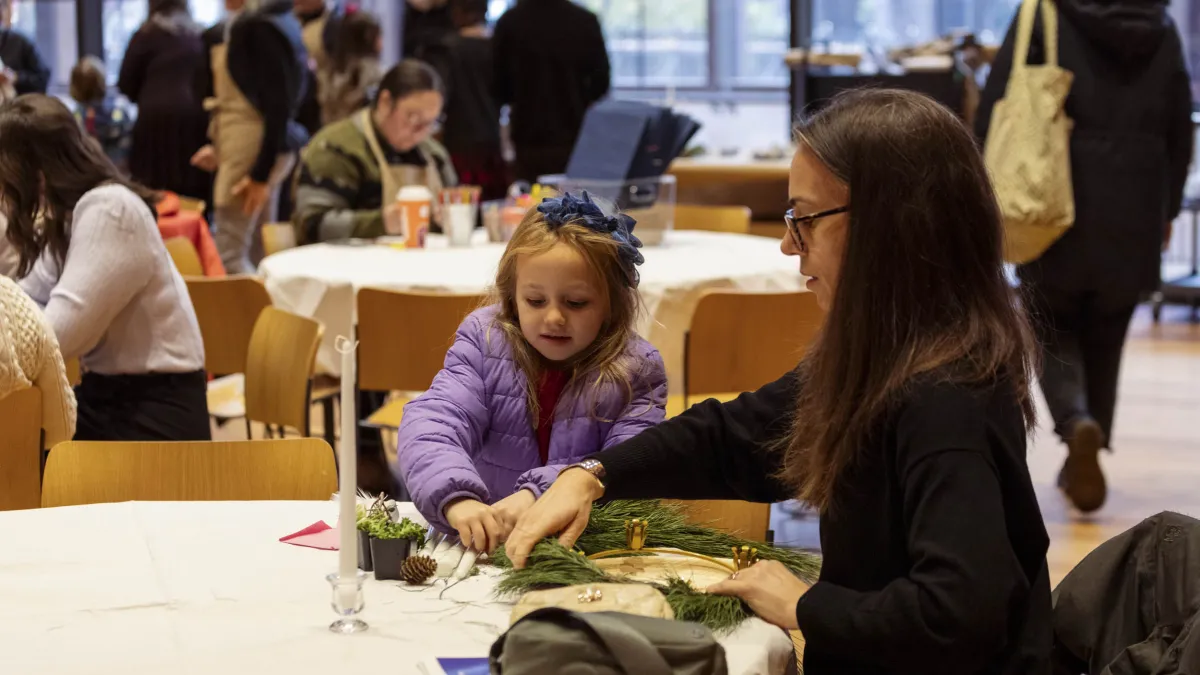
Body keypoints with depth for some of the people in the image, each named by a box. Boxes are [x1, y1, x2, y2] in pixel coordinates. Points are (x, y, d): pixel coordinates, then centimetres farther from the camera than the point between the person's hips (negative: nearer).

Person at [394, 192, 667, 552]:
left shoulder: (637, 371, -2)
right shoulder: (485, 341, 2)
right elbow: (430, 424, -12)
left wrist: (539, 494, -32)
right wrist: (458, 500, -33)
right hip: (485, 539, 2)